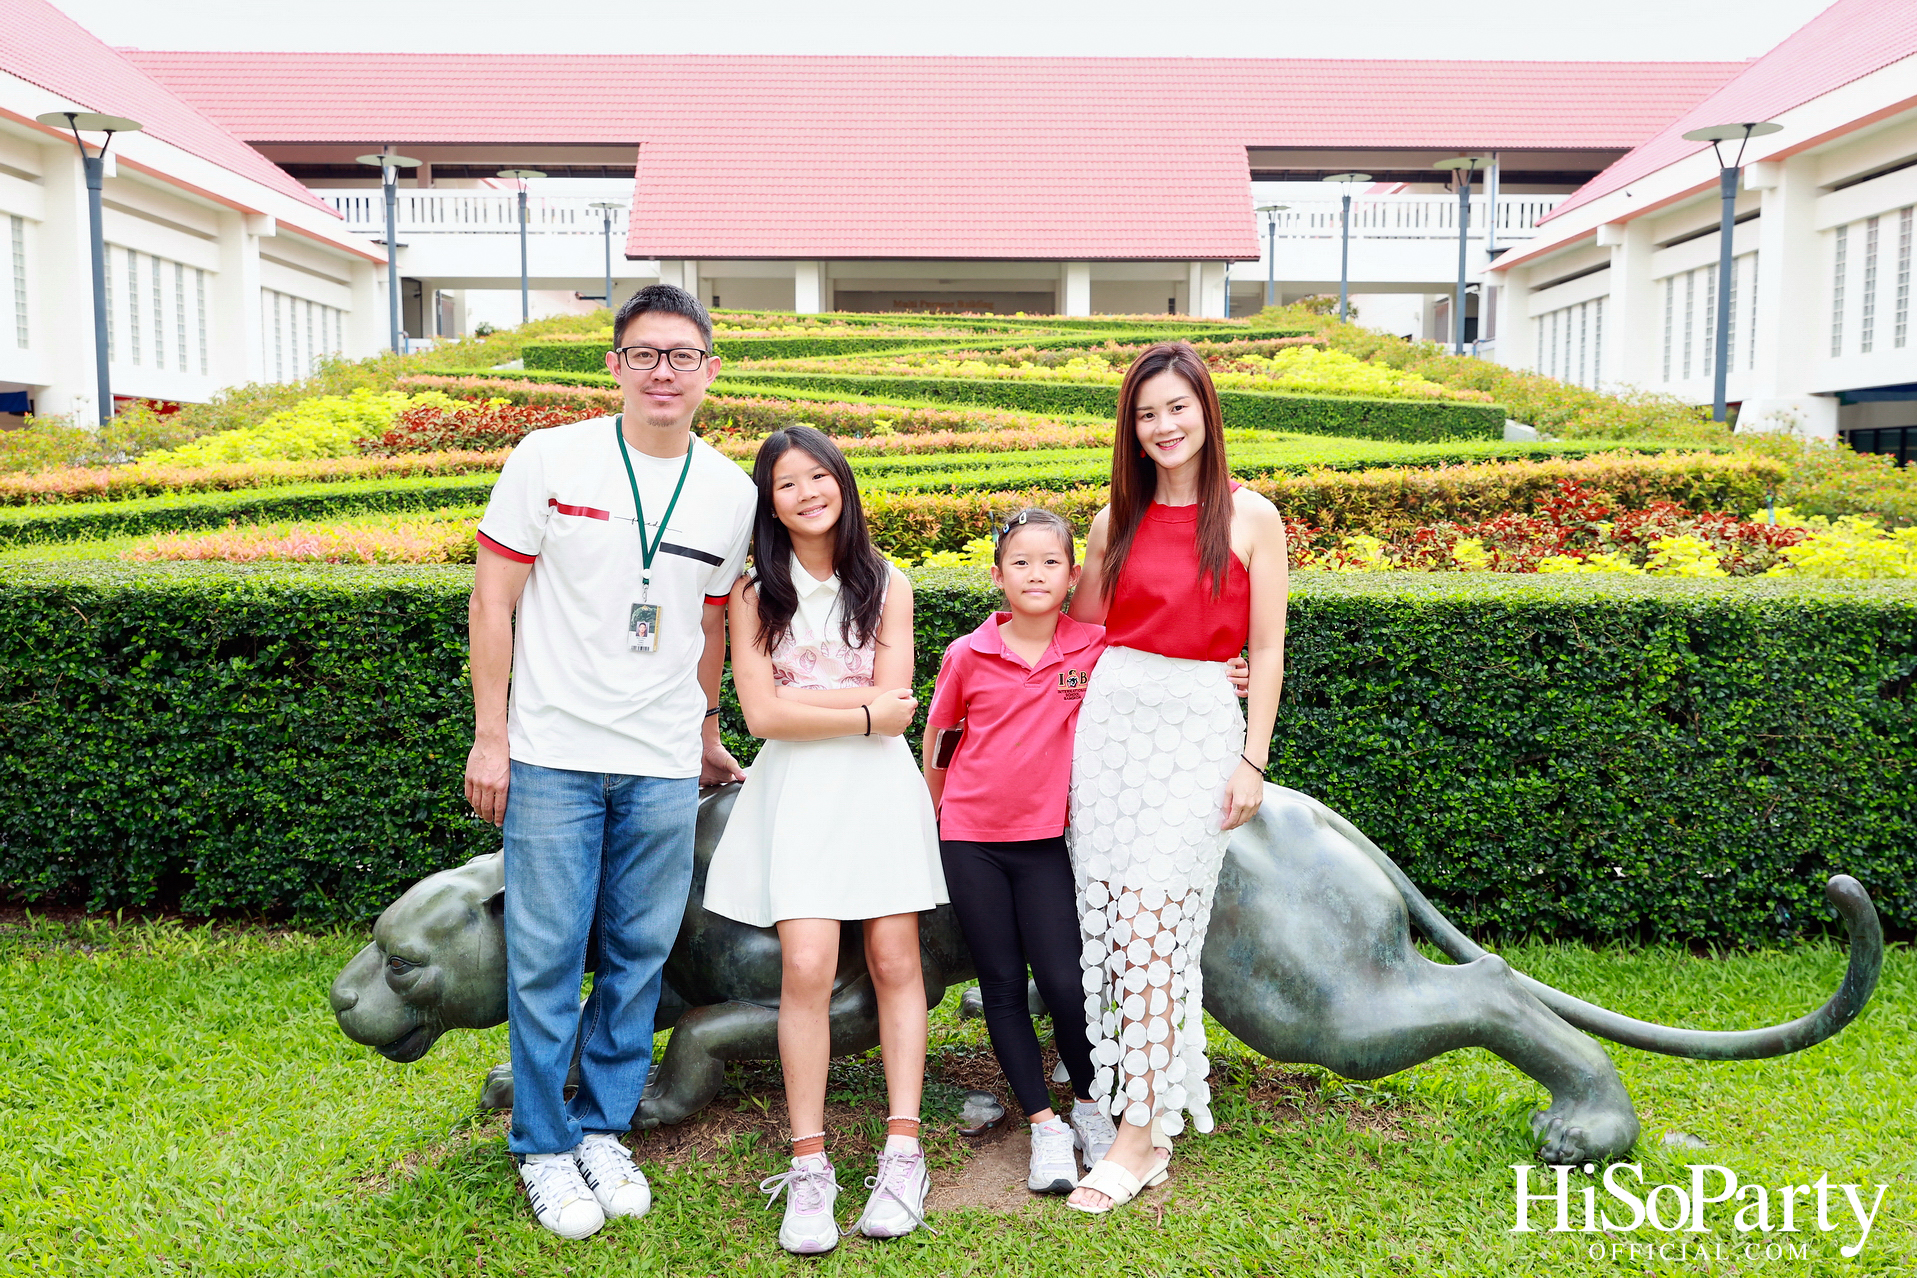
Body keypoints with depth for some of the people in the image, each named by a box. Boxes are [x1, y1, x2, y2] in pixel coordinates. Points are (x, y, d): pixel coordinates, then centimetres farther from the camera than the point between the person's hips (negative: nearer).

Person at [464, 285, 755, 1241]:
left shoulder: (732, 493, 5)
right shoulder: (550, 459, -4)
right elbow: (493, 599, -2)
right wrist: (489, 735, -5)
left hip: (665, 767, 3)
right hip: (553, 756, -2)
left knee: (640, 954, 9)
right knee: (546, 958, 2)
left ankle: (603, 1128, 27)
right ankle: (543, 1147, 20)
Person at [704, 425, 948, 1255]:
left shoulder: (887, 586, 8)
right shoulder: (753, 594, 6)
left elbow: (894, 702, -2)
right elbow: (762, 713, -5)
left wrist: (799, 698, -4)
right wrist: (863, 714, -5)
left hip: (878, 786, 1)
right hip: (797, 791, -1)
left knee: (894, 962, -1)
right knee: (807, 968, -11)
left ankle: (902, 1154, 6)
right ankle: (809, 1165, -1)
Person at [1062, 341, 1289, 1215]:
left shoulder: (1251, 519, 1)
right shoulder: (1117, 521, 10)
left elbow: (1266, 650, 1)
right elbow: (1079, 628, 20)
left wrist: (1253, 761, -4)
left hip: (1200, 724, -4)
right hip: (1111, 715, 4)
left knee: (1150, 920, -9)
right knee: (1106, 913, 1)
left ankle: (1144, 1133, -2)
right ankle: (1121, 1087, 18)